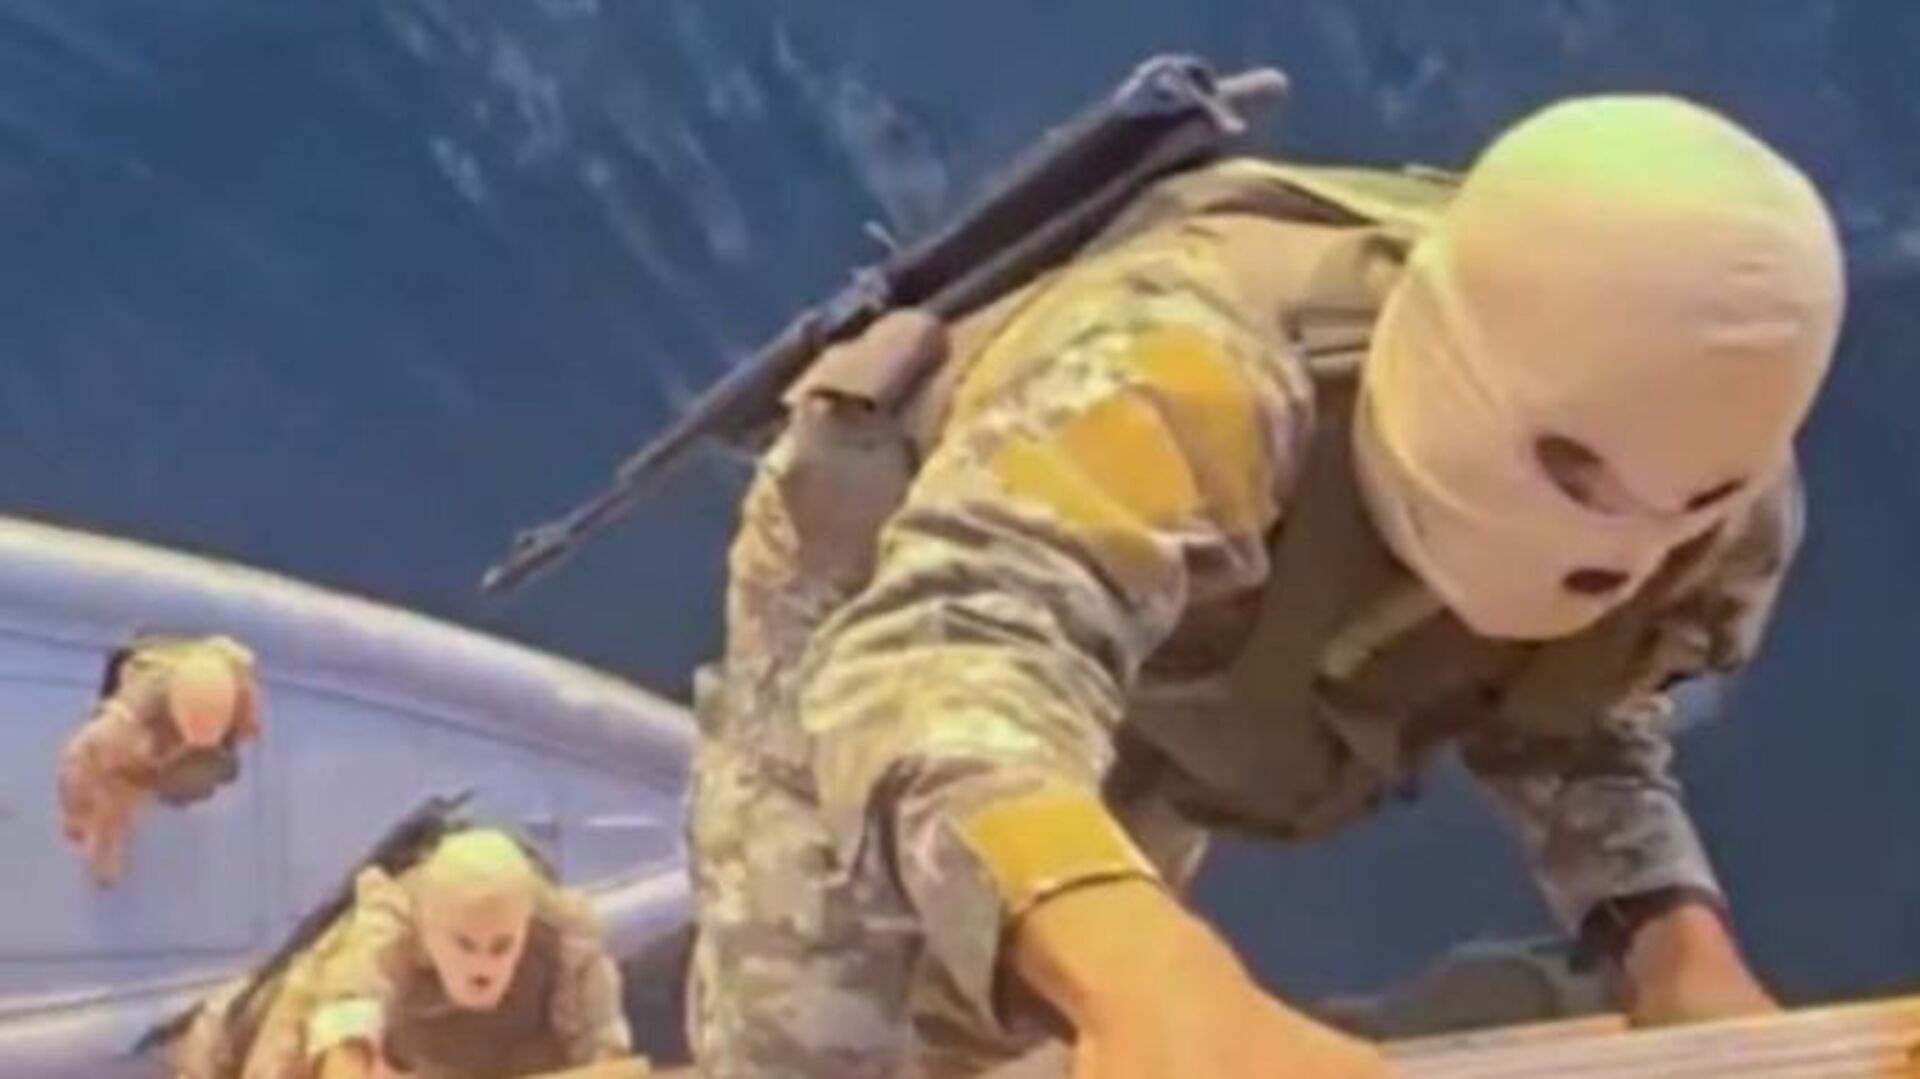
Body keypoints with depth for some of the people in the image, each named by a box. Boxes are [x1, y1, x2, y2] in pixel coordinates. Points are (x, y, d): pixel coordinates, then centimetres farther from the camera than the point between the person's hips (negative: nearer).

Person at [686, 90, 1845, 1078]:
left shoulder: (1730, 521, -28)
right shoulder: (1194, 369, -51)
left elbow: (1575, 719, -5)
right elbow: (943, 664, -69)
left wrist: (1678, 941, -28)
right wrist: (1154, 978, -90)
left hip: (1159, 716, 5)